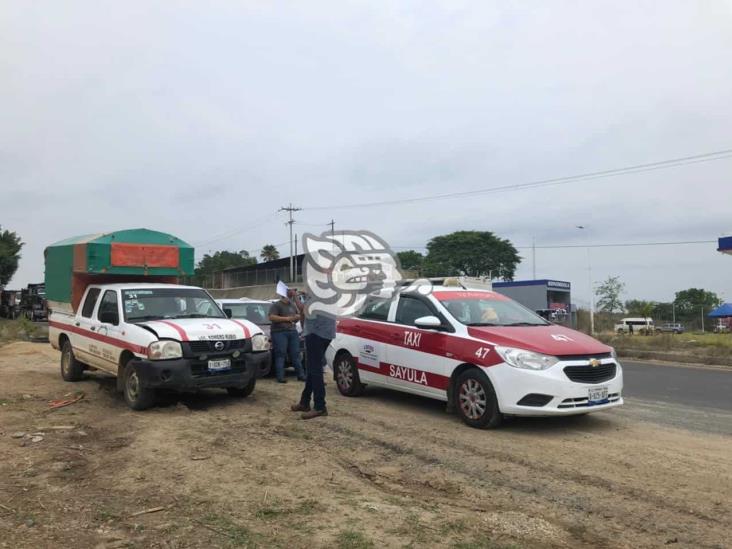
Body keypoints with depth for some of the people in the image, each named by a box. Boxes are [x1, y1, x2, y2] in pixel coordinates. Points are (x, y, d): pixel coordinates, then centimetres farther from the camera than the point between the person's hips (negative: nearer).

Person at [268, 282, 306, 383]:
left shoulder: (293, 305, 19)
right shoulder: (276, 305, -4)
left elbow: (299, 314, 30)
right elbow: (271, 317, -16)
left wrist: (297, 317, 4)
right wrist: (286, 318, -17)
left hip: (292, 331, 6)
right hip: (279, 332, -6)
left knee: (295, 354, 5)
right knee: (280, 355, -8)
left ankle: (301, 375, 9)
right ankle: (280, 377, -8)